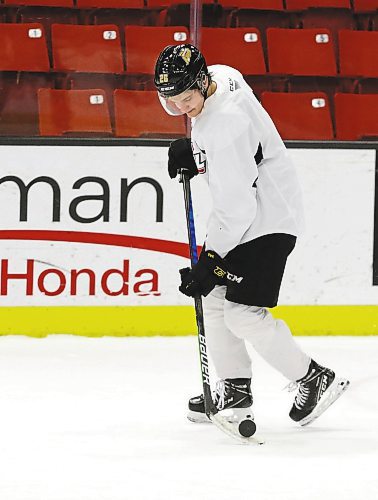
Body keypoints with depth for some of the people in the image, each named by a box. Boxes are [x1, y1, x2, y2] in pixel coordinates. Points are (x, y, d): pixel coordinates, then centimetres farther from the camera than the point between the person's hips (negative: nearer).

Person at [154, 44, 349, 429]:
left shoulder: (227, 126, -31)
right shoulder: (218, 76, -4)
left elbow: (238, 206, -29)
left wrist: (211, 260, -26)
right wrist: (193, 150, 6)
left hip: (267, 221, -10)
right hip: (243, 211, 10)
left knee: (243, 314, -13)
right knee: (213, 298, 12)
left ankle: (314, 380, 2)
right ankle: (235, 389, 23)